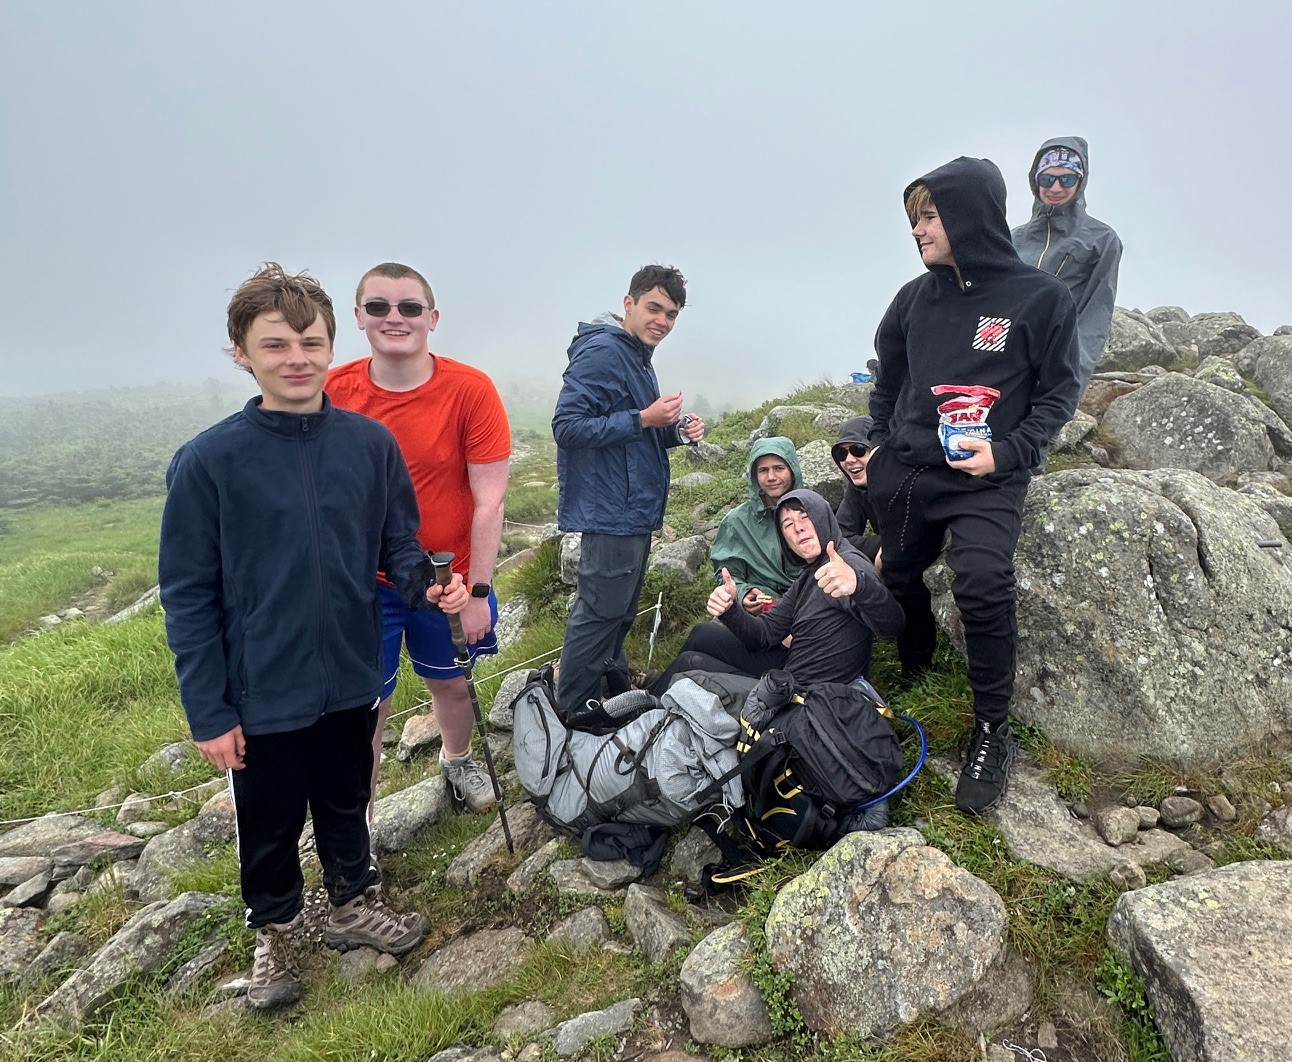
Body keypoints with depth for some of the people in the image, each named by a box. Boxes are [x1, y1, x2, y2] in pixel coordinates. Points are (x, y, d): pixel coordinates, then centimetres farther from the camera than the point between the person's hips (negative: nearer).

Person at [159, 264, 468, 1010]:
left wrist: (427, 586, -20)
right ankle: (276, 933, 46)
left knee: (346, 805, 24)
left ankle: (355, 905, 49)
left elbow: (400, 546, 2)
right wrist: (209, 711, -9)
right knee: (270, 826, 19)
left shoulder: (371, 443, -9)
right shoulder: (210, 461, -16)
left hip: (352, 680, 2)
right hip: (261, 696, -2)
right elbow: (189, 595, -11)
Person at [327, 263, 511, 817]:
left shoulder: (470, 389, -13)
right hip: (362, 584, 0)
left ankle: (458, 761, 52)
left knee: (450, 683, 21)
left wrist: (478, 591, -12)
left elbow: (489, 500, -12)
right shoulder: (332, 392, -8)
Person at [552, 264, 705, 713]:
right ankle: (573, 718, 10)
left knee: (618, 615, 20)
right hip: (610, 512, -10)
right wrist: (643, 420, -24)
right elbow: (567, 426, -22)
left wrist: (676, 431, 4)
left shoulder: (638, 359, 16)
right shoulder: (602, 352, -14)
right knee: (598, 616, -3)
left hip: (635, 512, 10)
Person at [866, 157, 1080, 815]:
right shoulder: (917, 297, 8)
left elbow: (1058, 394, -1)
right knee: (899, 580, 12)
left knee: (982, 587, -22)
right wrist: (877, 445, 9)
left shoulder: (1040, 298, -4)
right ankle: (914, 680, 39)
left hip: (985, 479, -5)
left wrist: (1007, 452, -15)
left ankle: (992, 731, -5)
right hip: (902, 470, 5)